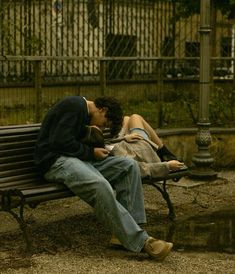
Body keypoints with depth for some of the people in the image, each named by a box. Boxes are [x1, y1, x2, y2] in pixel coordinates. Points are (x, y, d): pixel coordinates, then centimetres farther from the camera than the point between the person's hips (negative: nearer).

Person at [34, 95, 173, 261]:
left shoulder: (83, 112, 21)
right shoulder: (75, 105, -11)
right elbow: (59, 142, -19)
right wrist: (91, 152, -10)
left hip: (76, 158, 10)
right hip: (55, 160, -10)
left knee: (129, 165, -6)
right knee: (100, 185, -36)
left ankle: (127, 229, -12)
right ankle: (140, 241, -28)